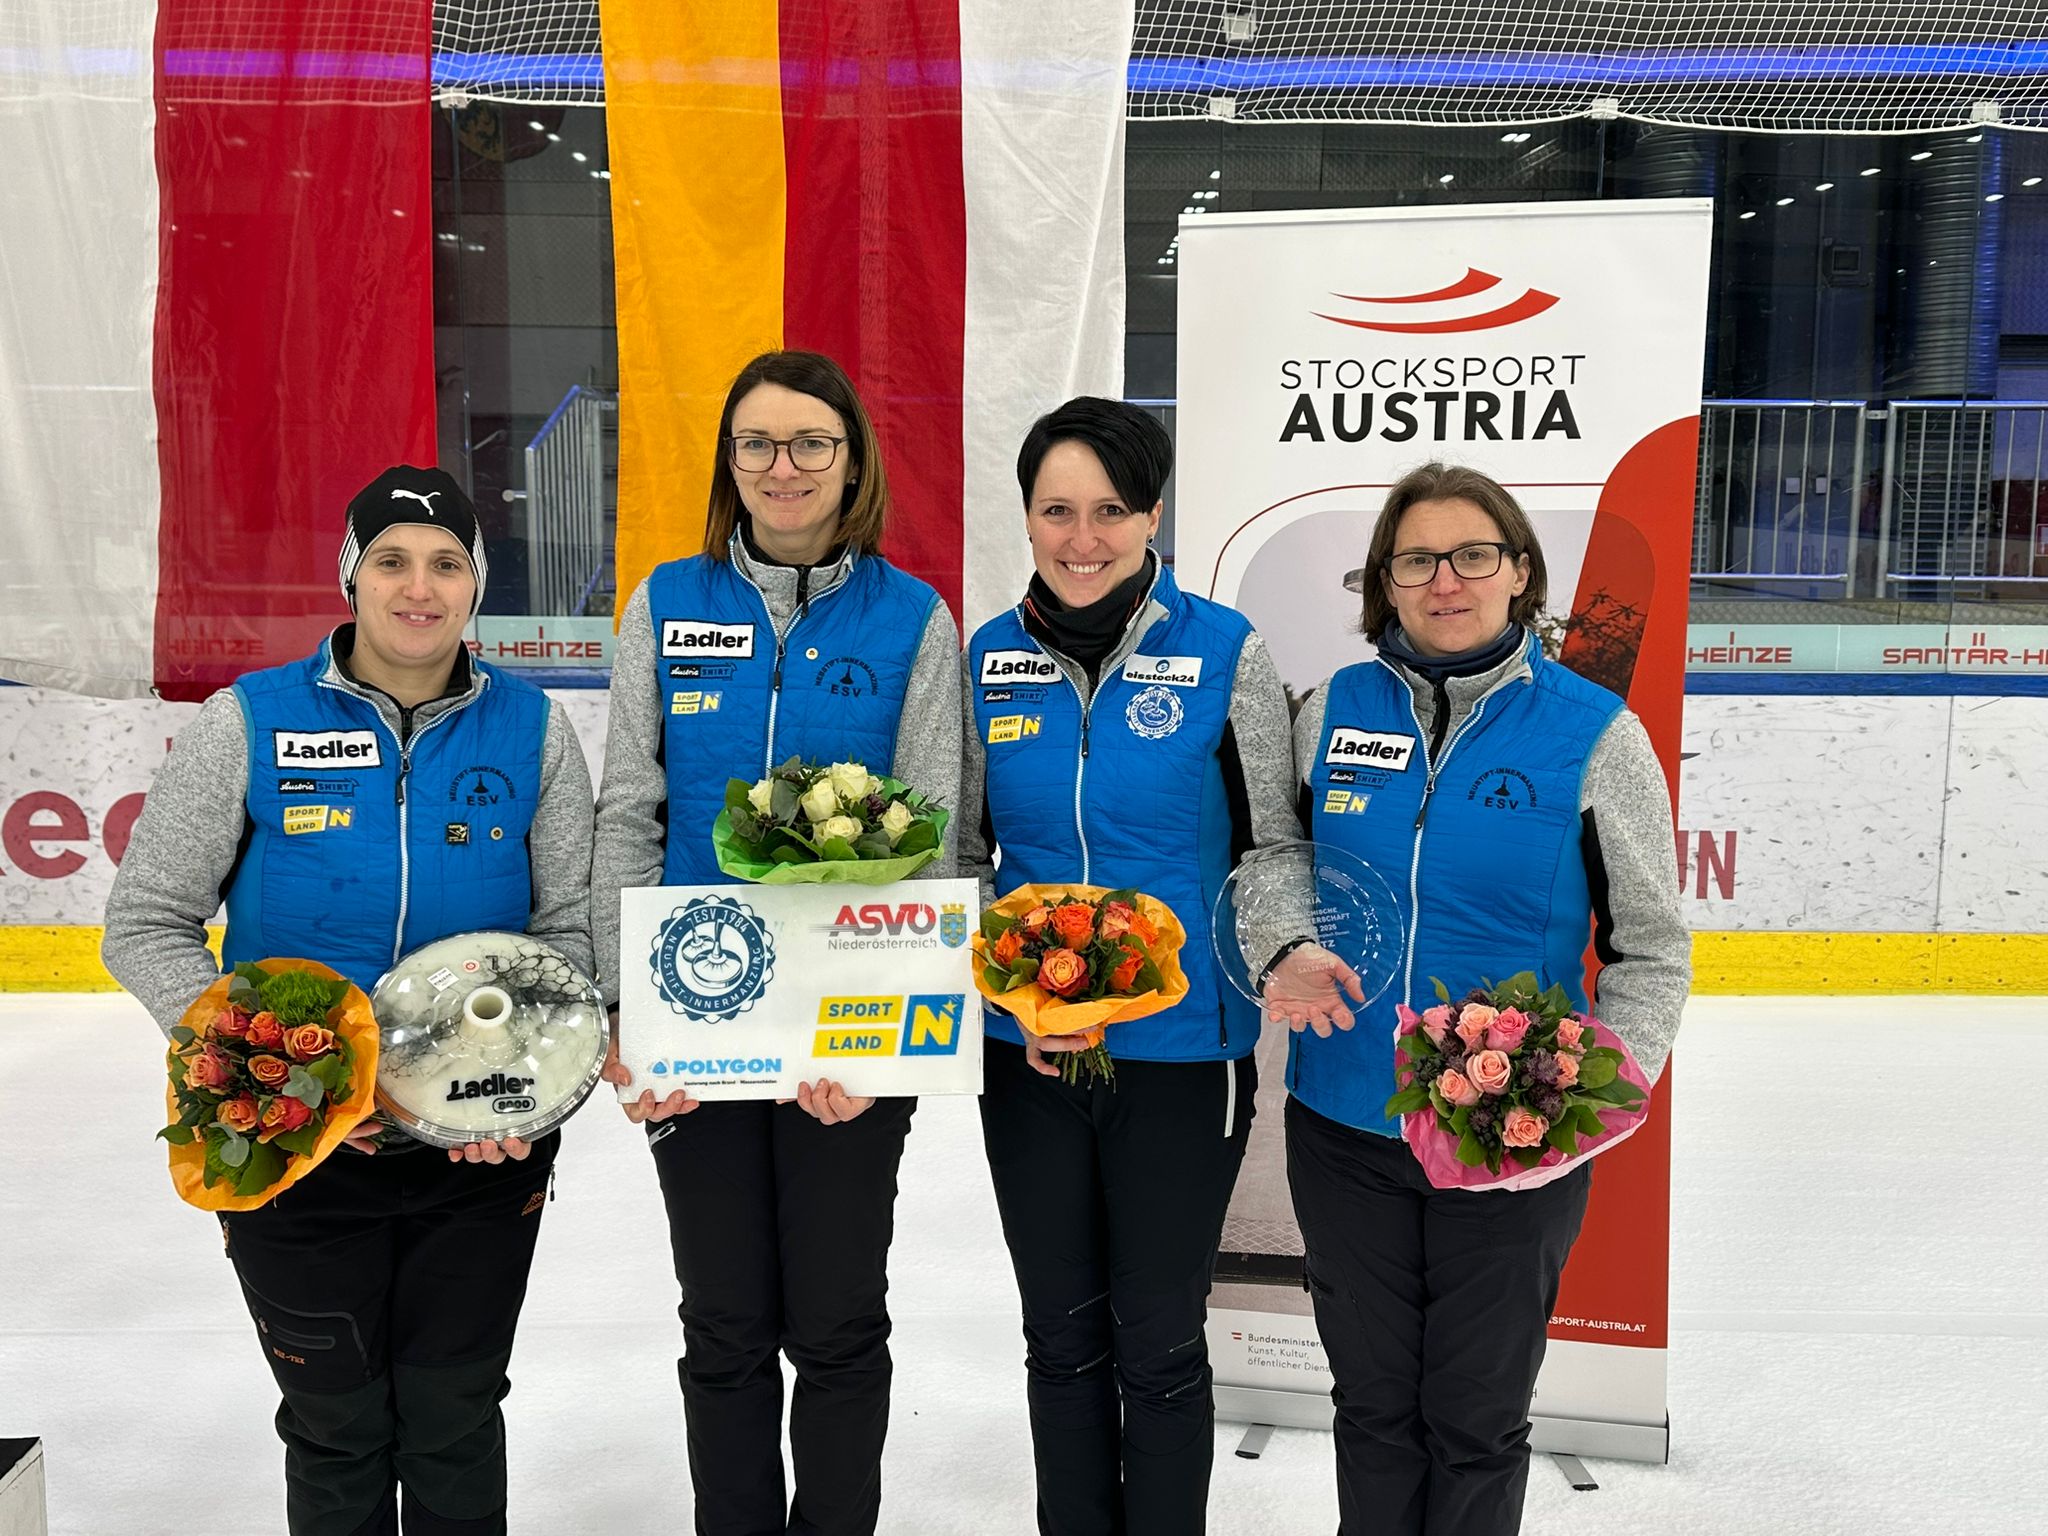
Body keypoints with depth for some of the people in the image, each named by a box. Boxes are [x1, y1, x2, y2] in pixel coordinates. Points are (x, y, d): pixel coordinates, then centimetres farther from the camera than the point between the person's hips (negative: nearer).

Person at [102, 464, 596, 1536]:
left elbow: (573, 924, 0)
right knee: (336, 1427, 15)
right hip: (294, 1145, -1)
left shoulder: (532, 730, -3)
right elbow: (146, 925, -4)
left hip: (486, 1146, 1)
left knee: (456, 1425, 15)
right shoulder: (248, 723, -6)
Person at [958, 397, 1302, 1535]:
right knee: (1062, 1332, 17)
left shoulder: (1224, 651, -8)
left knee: (1158, 1341, 11)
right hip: (1027, 1055, 3)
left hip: (1182, 1048, -3)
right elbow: (964, 853, 6)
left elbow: (1276, 850, -2)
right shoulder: (990, 659, 1)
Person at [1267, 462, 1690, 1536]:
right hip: (1343, 1130, 2)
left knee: (1477, 1416, 15)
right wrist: (1280, 960, -10)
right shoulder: (1333, 711, -1)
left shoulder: (1594, 733, -7)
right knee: (1372, 1402, 18)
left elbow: (1652, 950, -2)